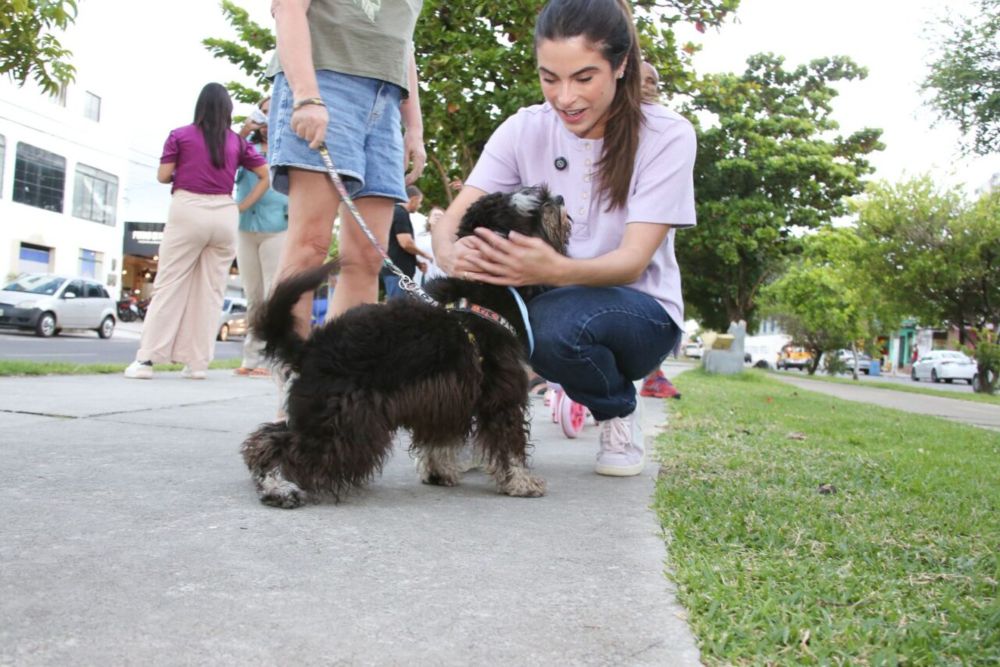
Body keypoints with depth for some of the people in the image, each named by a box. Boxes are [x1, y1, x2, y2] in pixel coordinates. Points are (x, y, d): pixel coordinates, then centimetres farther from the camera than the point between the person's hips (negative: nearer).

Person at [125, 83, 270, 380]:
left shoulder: (180, 136, 5)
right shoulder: (237, 142, 10)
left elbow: (163, 176, 3)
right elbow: (265, 176, 9)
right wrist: (242, 207, 9)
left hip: (187, 210, -2)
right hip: (225, 214, 2)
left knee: (169, 284, 2)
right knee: (212, 289, 5)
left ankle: (146, 359, -2)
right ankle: (197, 362, 4)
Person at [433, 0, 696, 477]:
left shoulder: (666, 135, -14)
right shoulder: (525, 129, -6)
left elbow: (634, 259, -23)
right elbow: (454, 217, -14)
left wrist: (556, 270, -45)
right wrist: (451, 253, -40)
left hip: (640, 311, -2)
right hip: (545, 297, 3)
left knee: (557, 318, -36)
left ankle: (620, 414, -4)